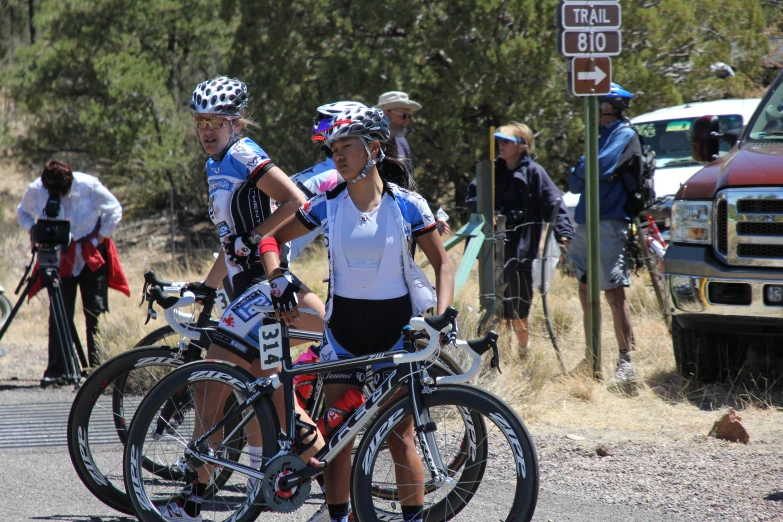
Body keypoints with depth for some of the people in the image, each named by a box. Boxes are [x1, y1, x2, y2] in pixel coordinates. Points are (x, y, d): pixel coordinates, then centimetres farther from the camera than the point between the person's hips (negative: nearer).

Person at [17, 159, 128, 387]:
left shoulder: (89, 186, -18)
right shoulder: (36, 191, -13)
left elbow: (114, 210, -3)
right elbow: (23, 212, 10)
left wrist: (102, 237, -10)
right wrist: (32, 229, -9)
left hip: (91, 255, -1)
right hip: (59, 257, 1)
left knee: (95, 313, -3)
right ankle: (56, 370, 0)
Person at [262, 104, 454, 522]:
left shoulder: (408, 206, -7)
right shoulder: (327, 206, -1)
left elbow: (442, 264, 1)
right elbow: (271, 238, 9)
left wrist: (441, 316, -12)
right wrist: (280, 282, -7)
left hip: (396, 329, -3)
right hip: (344, 326, 3)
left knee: (400, 435, -6)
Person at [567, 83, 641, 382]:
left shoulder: (624, 135, -6)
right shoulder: (601, 135, 21)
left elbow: (602, 167, -21)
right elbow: (575, 183, 20)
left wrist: (581, 169, -2)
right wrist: (584, 174, -2)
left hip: (609, 224, -9)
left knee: (614, 293, -13)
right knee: (586, 292, 11)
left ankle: (626, 362, -14)